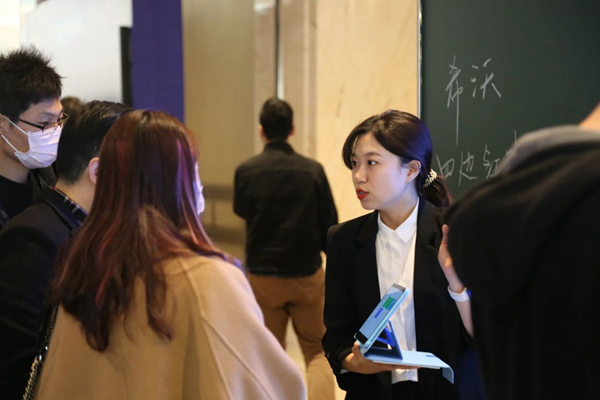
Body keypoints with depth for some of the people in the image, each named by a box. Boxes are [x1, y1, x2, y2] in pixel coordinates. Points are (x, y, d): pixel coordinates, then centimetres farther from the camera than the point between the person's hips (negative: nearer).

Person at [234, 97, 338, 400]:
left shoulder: (246, 171, -10)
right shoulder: (312, 170, -10)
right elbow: (329, 225, -4)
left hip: (262, 275, 0)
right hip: (307, 274, 0)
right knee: (317, 350, 15)